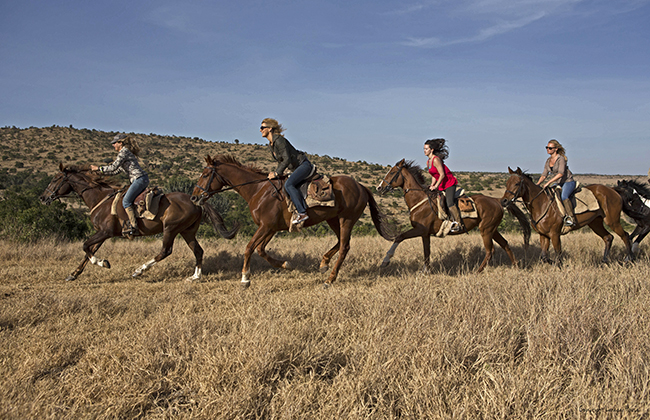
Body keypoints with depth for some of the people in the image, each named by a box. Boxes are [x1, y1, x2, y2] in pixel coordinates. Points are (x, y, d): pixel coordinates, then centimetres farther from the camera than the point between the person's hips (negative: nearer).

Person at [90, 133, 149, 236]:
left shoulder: (124, 151, -4)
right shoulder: (126, 152, 26)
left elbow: (113, 167, -9)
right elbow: (117, 170, 28)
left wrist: (99, 168, 2)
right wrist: (100, 172, 29)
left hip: (139, 179, -10)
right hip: (141, 179, 10)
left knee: (126, 201, -15)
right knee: (127, 200, 12)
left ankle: (133, 227, -21)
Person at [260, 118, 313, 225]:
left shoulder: (279, 140, -17)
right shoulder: (270, 145, 13)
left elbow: (287, 159, -21)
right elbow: (281, 161, 19)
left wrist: (276, 173, -17)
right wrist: (275, 173, 3)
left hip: (303, 164, -11)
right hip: (296, 168, 11)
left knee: (288, 185, -27)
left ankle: (302, 213, -28)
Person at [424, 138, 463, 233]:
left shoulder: (436, 159, -17)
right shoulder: (428, 162, 11)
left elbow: (442, 174, -21)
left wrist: (436, 186, -20)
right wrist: (432, 185, 3)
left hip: (449, 183, -10)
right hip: (441, 185, 10)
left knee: (450, 203, -23)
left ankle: (459, 224, -19)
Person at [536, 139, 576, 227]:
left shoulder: (561, 159, -14)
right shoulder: (548, 161, 9)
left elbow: (560, 173, -25)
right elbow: (544, 175, 12)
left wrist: (548, 183, -29)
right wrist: (537, 185, -2)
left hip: (568, 182, -8)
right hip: (557, 183, 8)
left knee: (563, 196, -34)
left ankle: (571, 218, -31)